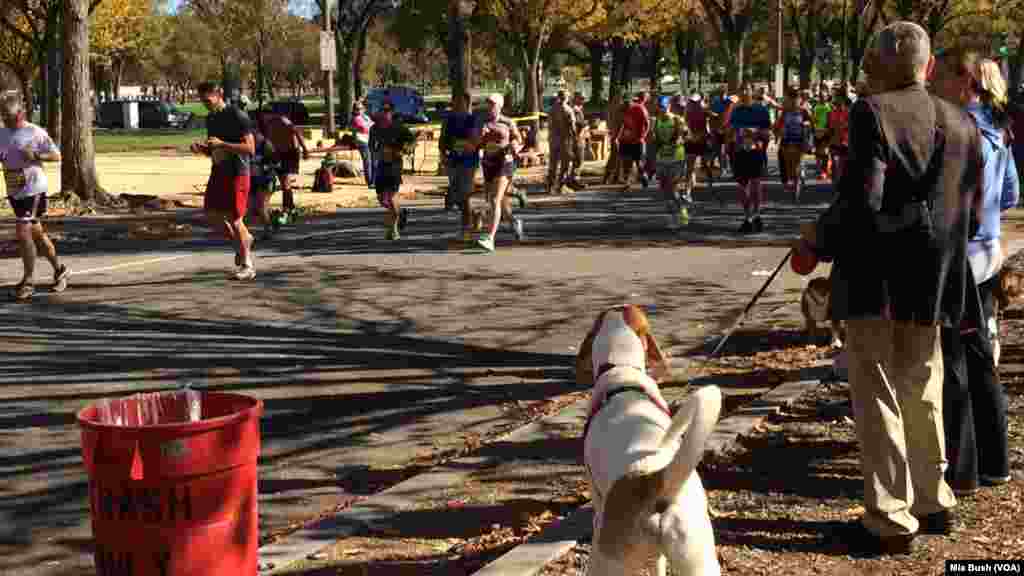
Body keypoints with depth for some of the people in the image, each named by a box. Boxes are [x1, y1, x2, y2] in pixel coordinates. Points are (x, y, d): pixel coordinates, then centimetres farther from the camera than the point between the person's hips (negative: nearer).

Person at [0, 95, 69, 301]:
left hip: (33, 189, -7)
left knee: (22, 232, -12)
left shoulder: (36, 133, -9)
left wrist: (35, 155, -19)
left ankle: (28, 281, -2)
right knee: (36, 232, 16)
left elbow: (56, 156, -4)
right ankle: (60, 270, 32)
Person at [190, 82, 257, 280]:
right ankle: (243, 240, 27)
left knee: (234, 218, -6)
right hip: (218, 172, 8)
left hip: (237, 173, -8)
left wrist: (222, 144, -24)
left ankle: (247, 266, 5)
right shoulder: (210, 119, 12)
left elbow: (250, 147, -18)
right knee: (211, 214, 5)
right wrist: (201, 148, -1)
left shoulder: (237, 116, -13)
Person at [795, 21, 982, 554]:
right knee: (921, 393, 20)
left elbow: (862, 199, -20)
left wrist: (817, 239, -5)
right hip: (931, 284, 6)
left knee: (877, 397, 2)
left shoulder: (872, 112, -12)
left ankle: (889, 521, 5)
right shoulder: (962, 124, 6)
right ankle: (933, 503, 30)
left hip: (875, 280, -6)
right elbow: (967, 208, 7)